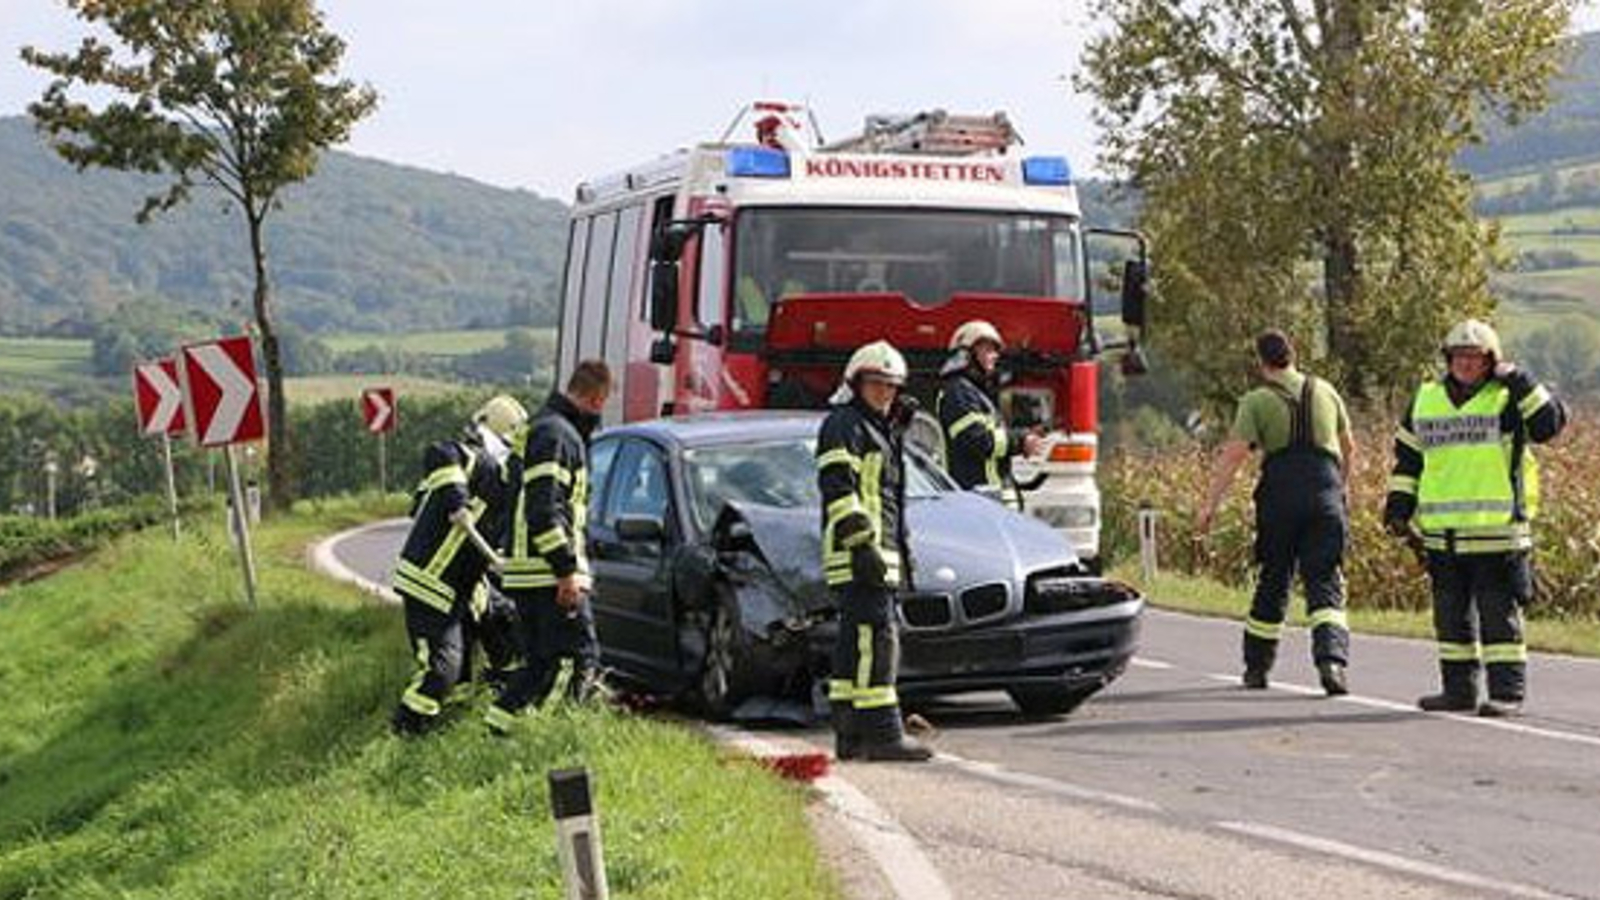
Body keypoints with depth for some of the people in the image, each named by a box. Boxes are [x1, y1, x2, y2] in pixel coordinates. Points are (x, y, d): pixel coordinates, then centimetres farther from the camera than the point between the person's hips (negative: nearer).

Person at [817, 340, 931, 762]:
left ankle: (850, 735, 13)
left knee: (856, 643, 10)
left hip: (878, 555, 10)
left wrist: (899, 552, 27)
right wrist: (862, 544, -23)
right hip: (856, 555, -10)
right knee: (876, 638, -15)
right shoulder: (844, 425, -6)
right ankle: (882, 733, -19)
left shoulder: (881, 431, 25)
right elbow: (837, 488, -17)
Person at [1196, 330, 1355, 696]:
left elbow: (1233, 456, -9)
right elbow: (1348, 449, 23)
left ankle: (1256, 666, 23)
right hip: (1325, 494, 1)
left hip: (1280, 496, -1)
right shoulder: (1324, 391, 14)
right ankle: (1332, 660, -22)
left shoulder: (1257, 401, 1)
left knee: (1273, 583, 12)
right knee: (1325, 584, -1)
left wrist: (1209, 505, -10)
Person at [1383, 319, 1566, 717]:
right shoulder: (1425, 400, 13)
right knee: (1450, 613, 11)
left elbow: (1551, 422, -16)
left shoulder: (1507, 400, -1)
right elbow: (1407, 457, 19)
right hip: (1441, 532, 5)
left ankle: (1507, 691, 1)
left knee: (1499, 613, -3)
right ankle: (1458, 688, 19)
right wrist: (1398, 504, 12)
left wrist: (1518, 381, -17)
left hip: (1495, 531, -5)